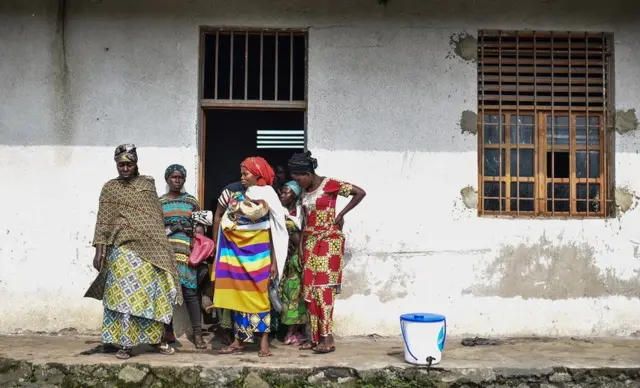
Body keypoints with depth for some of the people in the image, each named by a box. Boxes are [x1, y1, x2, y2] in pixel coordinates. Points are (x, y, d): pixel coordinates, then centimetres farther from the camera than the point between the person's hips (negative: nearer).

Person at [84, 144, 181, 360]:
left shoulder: (148, 184, 11)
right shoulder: (109, 188, 5)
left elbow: (158, 217, 12)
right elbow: (103, 222, 0)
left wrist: (162, 246, 7)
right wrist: (99, 252, -7)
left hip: (148, 247, 2)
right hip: (122, 249, -2)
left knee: (152, 292, 4)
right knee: (124, 294, -3)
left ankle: (156, 338, 16)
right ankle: (125, 343, 4)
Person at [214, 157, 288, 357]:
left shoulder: (267, 198, -2)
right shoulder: (236, 197, 12)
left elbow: (274, 232, -3)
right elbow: (226, 225, 11)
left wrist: (274, 260, -8)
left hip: (259, 252, -4)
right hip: (238, 251, 4)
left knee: (259, 295, -3)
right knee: (238, 294, 4)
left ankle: (264, 341, -1)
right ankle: (239, 340, 9)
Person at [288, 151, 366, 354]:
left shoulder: (330, 184, -10)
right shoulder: (304, 191, 10)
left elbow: (360, 193, -11)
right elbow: (306, 218, 13)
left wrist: (341, 214, -9)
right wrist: (302, 245, 5)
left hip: (328, 241, -7)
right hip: (309, 242, 7)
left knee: (323, 288, -11)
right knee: (310, 289, 4)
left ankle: (327, 338, -7)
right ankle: (316, 337, 10)